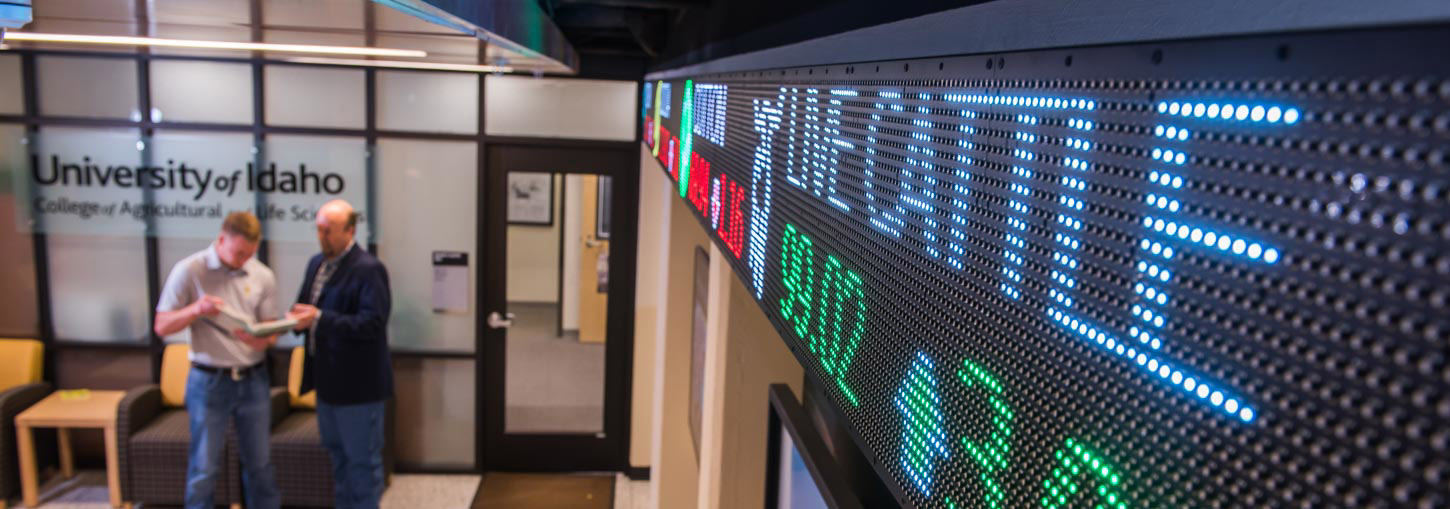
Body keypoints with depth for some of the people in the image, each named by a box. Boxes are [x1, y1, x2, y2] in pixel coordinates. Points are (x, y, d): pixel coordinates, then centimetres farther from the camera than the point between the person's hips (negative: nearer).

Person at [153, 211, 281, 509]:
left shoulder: (263, 276, 2)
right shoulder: (189, 270, -6)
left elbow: (271, 331, 6)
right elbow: (162, 327, -5)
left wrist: (261, 340, -18)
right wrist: (196, 309, -24)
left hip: (254, 380, 3)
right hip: (209, 382, -2)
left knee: (260, 463, 12)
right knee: (204, 468, 6)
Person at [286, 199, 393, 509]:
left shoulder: (368, 269, -17)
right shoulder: (316, 264, 10)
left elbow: (372, 322, -23)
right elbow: (306, 305, 18)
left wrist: (320, 318, -28)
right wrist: (297, 317, -6)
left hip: (357, 383, -9)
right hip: (328, 379, 9)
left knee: (362, 458, 4)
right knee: (337, 453, 21)